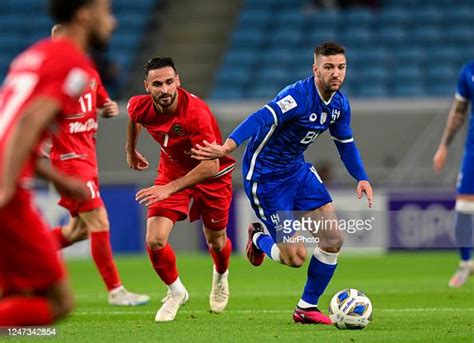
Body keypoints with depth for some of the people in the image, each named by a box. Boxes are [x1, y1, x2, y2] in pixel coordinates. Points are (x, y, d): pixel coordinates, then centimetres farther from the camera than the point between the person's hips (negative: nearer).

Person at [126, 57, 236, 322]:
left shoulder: (195, 111, -35)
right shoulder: (140, 106, -20)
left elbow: (211, 165, -37)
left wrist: (169, 188, -43)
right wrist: (131, 151, 23)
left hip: (211, 174, -3)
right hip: (172, 169, 3)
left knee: (216, 241, 14)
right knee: (155, 240, -14)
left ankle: (221, 275, 52)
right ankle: (176, 292, 14)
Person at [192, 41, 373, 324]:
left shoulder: (339, 104, 0)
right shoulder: (299, 96, -26)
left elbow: (346, 144, 16)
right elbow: (263, 119, -40)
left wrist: (362, 178, 1)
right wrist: (227, 147, -54)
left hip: (296, 170, 8)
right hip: (265, 176, -8)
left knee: (334, 240, -4)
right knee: (295, 257, -9)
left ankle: (307, 308, 13)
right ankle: (259, 239, 26)